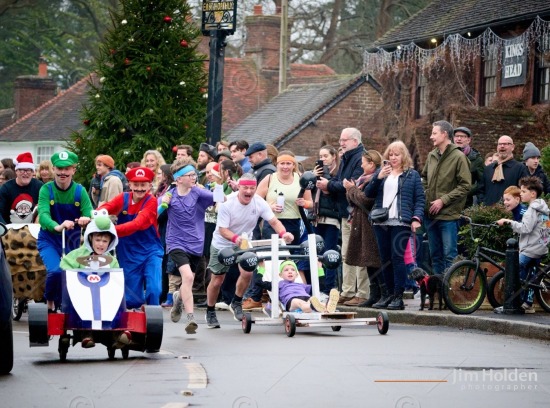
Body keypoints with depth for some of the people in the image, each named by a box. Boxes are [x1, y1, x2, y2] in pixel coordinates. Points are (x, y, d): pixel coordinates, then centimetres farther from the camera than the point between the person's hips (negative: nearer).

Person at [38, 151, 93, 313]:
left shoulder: (80, 191, -7)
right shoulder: (46, 190, -12)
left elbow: (90, 215, -16)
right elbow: (43, 215, -28)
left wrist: (87, 219, -42)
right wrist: (57, 226, -49)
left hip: (72, 242, 3)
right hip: (49, 240, -3)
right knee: (55, 271, -26)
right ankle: (50, 304, 1)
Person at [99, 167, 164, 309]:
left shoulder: (151, 202, -10)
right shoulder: (123, 199, 1)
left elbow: (137, 224, -25)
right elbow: (106, 208, -17)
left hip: (150, 251, -3)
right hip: (128, 255, 3)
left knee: (154, 290, -20)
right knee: (132, 298, 4)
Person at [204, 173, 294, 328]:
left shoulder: (259, 203, -17)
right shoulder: (227, 204, -26)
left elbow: (274, 221, -19)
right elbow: (222, 230, -27)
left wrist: (283, 233, -41)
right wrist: (235, 238, -48)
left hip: (243, 244, 3)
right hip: (222, 244, -2)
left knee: (247, 272, -19)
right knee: (217, 281, 2)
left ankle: (236, 303, 7)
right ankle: (210, 312, 24)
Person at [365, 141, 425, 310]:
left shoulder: (412, 175, 6)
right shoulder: (381, 172, 17)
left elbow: (420, 199, 2)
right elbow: (368, 193, 8)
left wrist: (417, 218, -12)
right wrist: (378, 178, -7)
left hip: (401, 223, -4)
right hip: (382, 222, 4)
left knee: (397, 257, -11)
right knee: (385, 259, 5)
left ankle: (398, 297, -12)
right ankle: (387, 295, 11)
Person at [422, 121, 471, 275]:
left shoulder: (458, 157, -11)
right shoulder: (432, 155, 9)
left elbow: (465, 186, -13)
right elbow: (424, 178, 25)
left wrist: (443, 200, -16)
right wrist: (426, 196, 9)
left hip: (448, 216, -7)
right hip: (431, 215, 7)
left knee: (449, 255, -4)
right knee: (435, 255, 14)